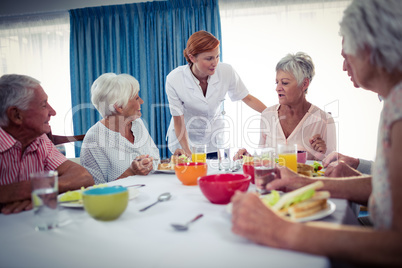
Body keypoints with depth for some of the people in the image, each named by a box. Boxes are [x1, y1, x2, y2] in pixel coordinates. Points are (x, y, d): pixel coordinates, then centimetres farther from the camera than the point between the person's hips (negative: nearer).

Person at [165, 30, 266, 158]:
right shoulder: (174, 79, -23)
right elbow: (178, 121, -16)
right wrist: (188, 153, -19)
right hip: (184, 140, -2)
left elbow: (247, 98, -3)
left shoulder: (226, 71, -18)